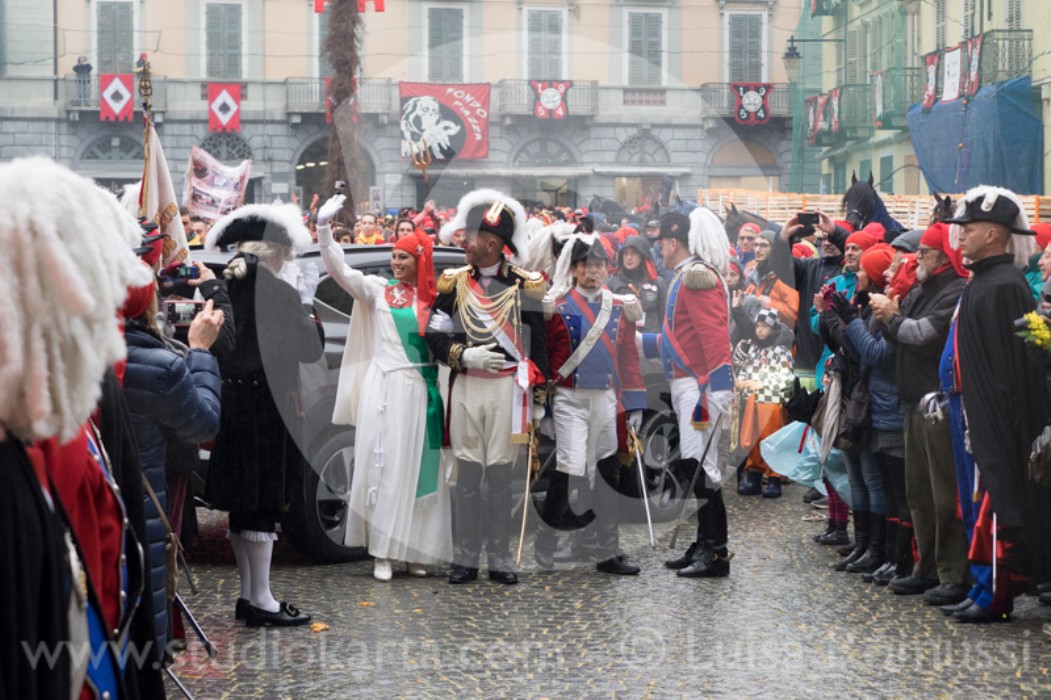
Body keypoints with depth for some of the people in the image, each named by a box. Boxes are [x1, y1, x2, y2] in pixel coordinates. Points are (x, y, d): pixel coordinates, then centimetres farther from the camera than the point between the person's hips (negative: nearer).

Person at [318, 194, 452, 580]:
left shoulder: (432, 297, 8)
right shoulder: (378, 289, 2)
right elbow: (340, 270, -9)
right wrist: (324, 229, -20)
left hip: (422, 389, 3)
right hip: (386, 387, -2)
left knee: (417, 467, 4)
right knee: (384, 465, -2)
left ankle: (411, 549, 11)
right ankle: (382, 552, 1)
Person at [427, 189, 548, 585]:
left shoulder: (524, 286, 2)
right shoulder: (454, 283, 8)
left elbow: (538, 345, 4)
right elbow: (435, 337, 5)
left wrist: (539, 398, 1)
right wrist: (464, 355, -13)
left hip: (508, 388, -2)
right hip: (465, 387, 2)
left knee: (500, 474, 2)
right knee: (467, 474, 3)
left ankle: (500, 559, 9)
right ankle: (465, 558, 10)